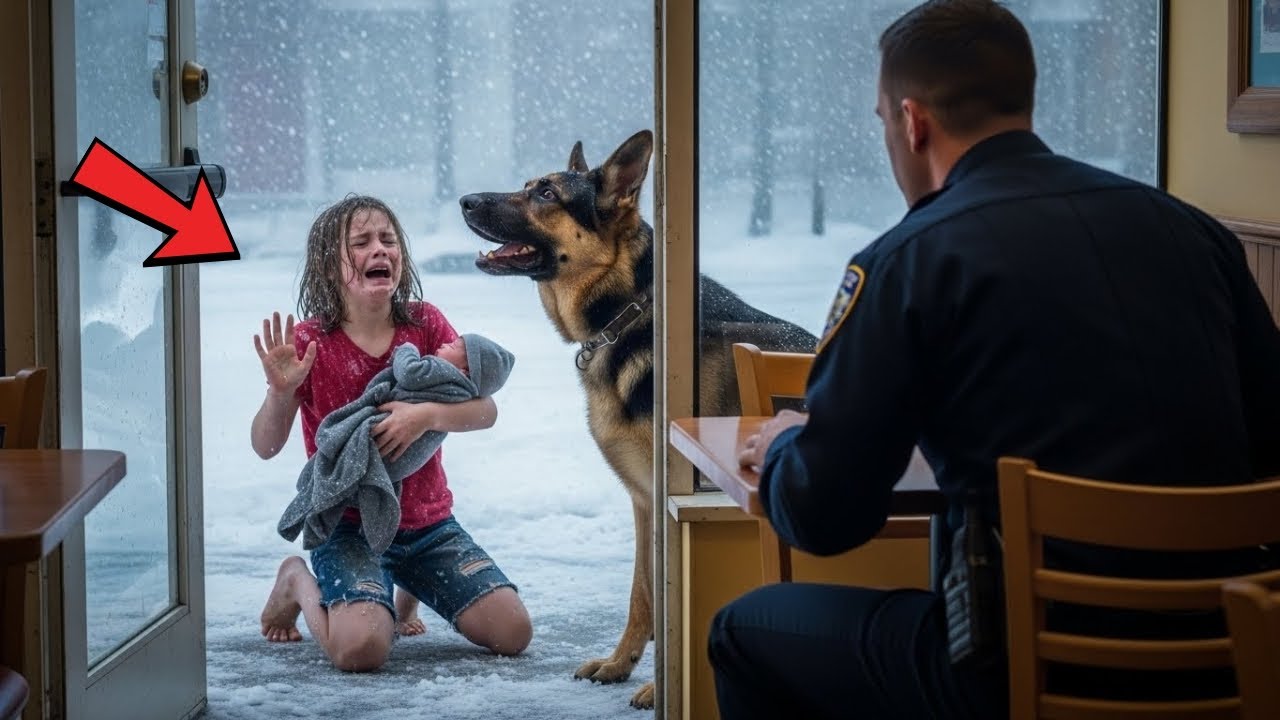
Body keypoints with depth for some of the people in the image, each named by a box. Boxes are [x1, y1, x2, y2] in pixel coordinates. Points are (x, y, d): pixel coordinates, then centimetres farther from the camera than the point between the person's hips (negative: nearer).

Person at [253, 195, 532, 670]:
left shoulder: (423, 323, -1)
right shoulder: (310, 341, -9)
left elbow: (485, 411, -8)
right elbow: (265, 446, -10)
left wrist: (426, 415, -27)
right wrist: (280, 392, -30)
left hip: (428, 523, 4)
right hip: (347, 527, -4)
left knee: (514, 633, -9)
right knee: (361, 648, -29)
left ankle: (410, 587, 21)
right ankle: (300, 584, 7)